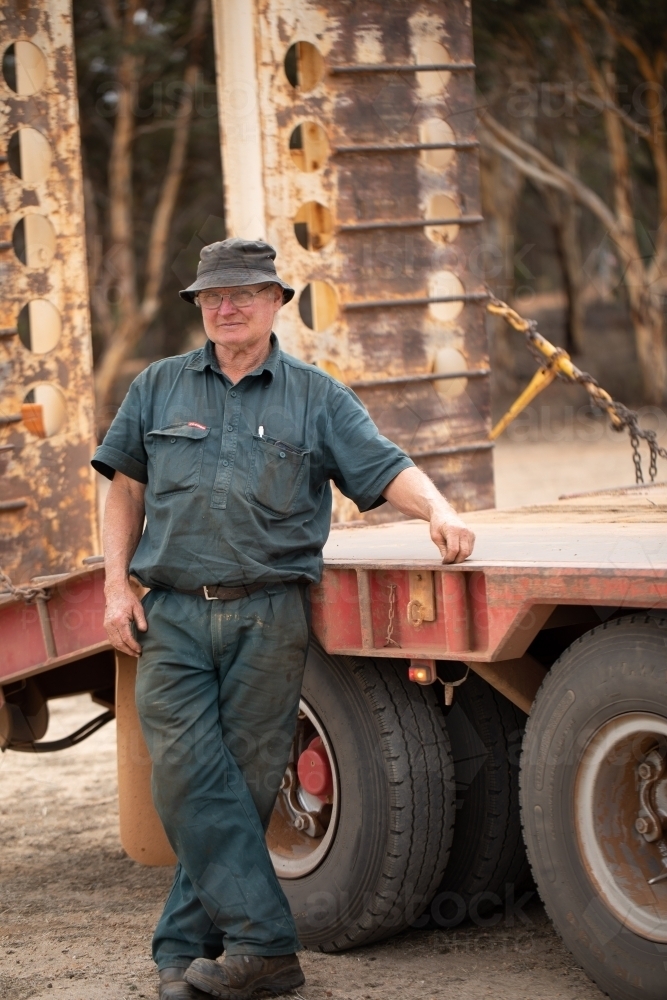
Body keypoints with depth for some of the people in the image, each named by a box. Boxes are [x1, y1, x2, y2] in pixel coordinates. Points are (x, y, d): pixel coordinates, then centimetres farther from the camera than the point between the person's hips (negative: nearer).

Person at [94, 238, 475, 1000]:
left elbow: (386, 468, -1)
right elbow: (126, 487, 16)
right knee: (190, 778, -12)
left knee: (246, 784, 0)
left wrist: (438, 511, -21)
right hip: (172, 617, 1)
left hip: (268, 617, 0)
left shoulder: (316, 397, 8)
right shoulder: (159, 388, 13)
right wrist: (117, 585, 6)